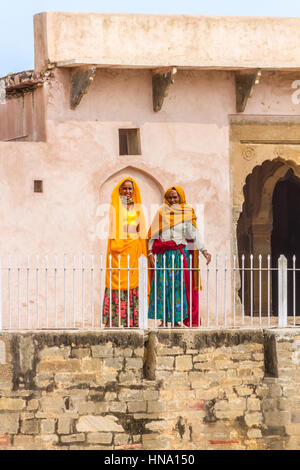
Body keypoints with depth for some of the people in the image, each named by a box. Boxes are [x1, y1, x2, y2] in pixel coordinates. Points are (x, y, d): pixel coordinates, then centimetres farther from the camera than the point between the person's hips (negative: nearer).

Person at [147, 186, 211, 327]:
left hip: (180, 254, -1)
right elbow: (153, 234, 8)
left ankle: (177, 319, -1)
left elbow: (194, 234, 0)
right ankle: (163, 319, -5)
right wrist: (151, 253, -3)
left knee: (179, 285, -4)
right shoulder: (161, 213, 11)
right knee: (162, 285, -5)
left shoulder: (187, 213, 7)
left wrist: (204, 251, -11)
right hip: (163, 255, 1)